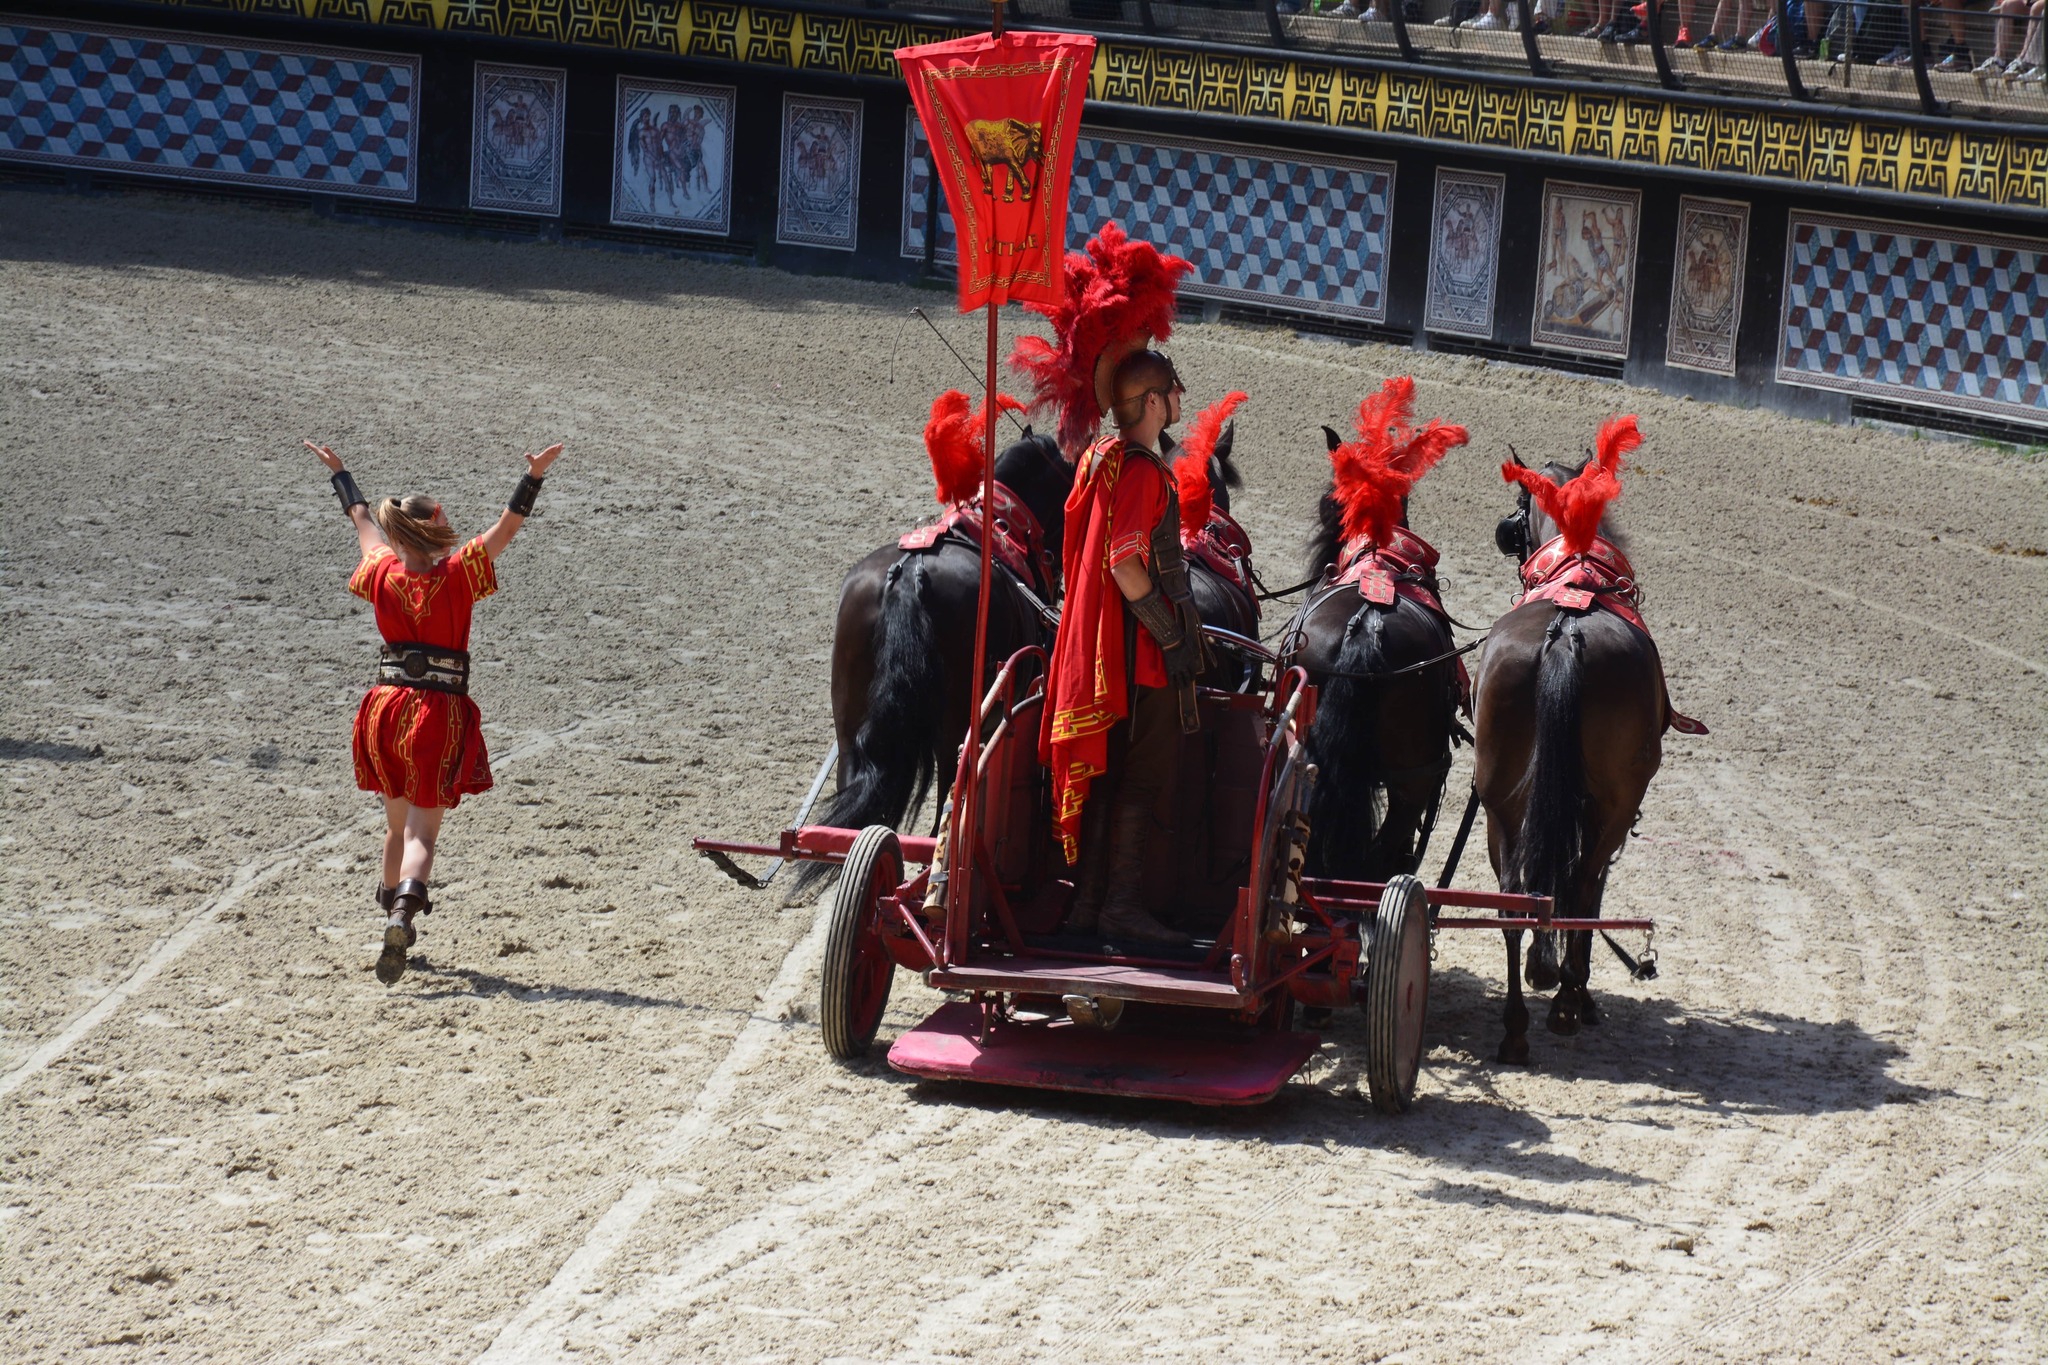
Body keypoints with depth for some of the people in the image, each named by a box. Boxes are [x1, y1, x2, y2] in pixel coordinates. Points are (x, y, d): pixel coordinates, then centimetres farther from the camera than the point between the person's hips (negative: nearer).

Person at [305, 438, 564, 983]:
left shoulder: (382, 572, 2)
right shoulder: (456, 574, -11)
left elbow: (363, 521, 19)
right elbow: (506, 527, -11)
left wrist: (339, 472, 34)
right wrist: (534, 477, -12)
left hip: (386, 708, 5)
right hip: (439, 711, -5)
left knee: (397, 824, 20)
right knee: (421, 832, -6)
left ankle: (394, 917, 31)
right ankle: (403, 914, -28)